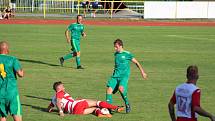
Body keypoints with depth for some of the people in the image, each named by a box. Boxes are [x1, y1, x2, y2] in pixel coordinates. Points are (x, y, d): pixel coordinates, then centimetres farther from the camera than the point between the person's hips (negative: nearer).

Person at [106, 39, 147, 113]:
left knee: (121, 88, -30)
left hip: (124, 75, -5)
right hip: (115, 75, 5)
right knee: (109, 89, -14)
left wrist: (142, 72, 0)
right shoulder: (116, 54, 14)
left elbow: (136, 62, 3)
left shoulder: (127, 54, -2)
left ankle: (127, 104, -9)